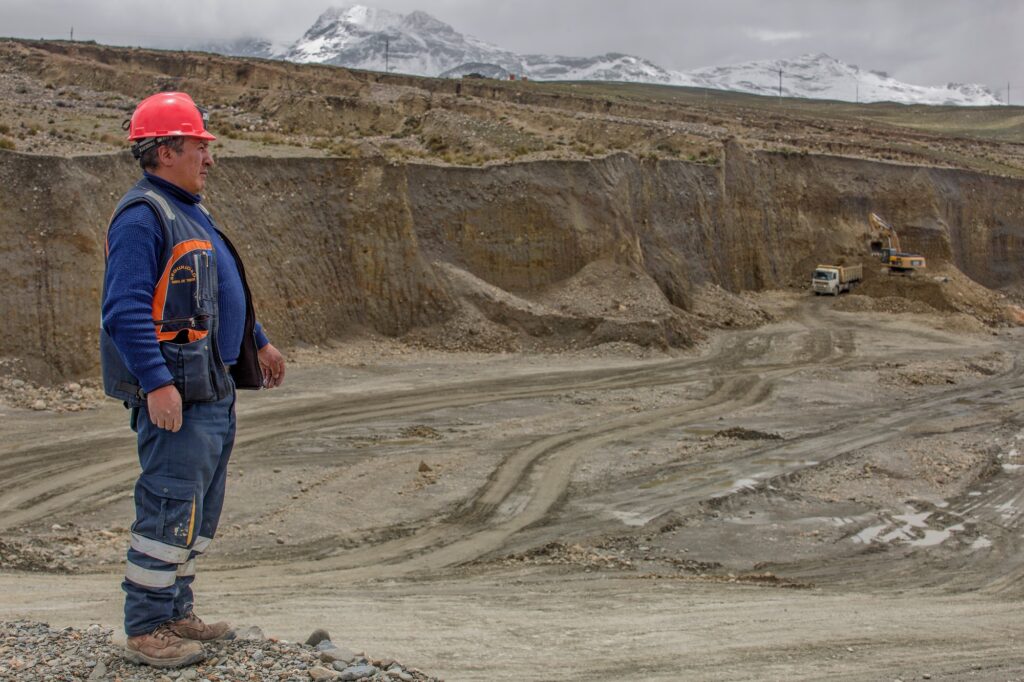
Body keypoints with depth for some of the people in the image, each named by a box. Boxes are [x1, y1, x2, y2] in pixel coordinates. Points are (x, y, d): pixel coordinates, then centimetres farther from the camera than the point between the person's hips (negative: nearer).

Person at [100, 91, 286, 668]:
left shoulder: (191, 212, 18)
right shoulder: (142, 216, -14)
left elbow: (223, 293, 28)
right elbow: (126, 309, -22)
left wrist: (259, 344, 29)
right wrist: (157, 383, -27)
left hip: (214, 387, 10)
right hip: (175, 390, -10)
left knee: (202, 508, 15)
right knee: (172, 507, -6)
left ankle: (176, 611, 26)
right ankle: (146, 629, 5)